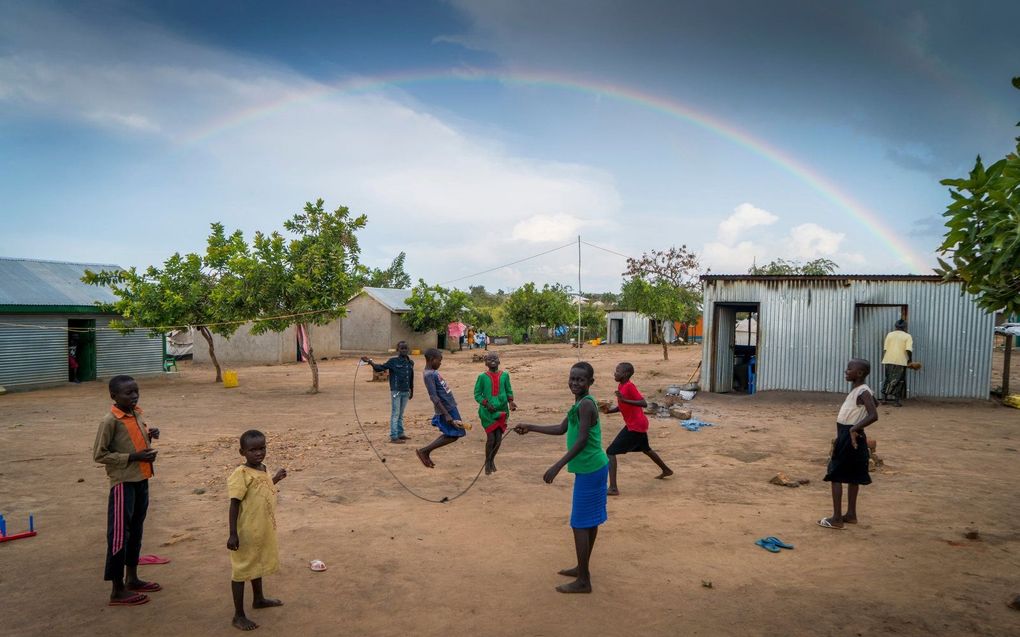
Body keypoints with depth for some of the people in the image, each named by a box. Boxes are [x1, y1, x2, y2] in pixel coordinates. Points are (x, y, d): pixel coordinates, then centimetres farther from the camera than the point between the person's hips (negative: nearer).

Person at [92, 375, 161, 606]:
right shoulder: (110, 421, -16)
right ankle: (118, 590, 8)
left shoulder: (137, 414, 7)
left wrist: (150, 436, 0)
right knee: (119, 534, -1)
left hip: (141, 480, 8)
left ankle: (132, 579, 30)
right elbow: (99, 455, -15)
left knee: (136, 531, 17)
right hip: (123, 483, -8)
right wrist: (133, 457, -19)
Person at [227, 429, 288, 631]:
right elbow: (234, 504, -21)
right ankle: (239, 616, 15)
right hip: (246, 532, -8)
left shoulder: (263, 469, 3)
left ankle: (258, 599, 45)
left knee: (258, 564, 25)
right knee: (241, 570, 4)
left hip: (263, 530, 8)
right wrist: (233, 534, -22)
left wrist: (275, 479, 18)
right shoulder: (241, 474, -21)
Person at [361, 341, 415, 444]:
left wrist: (411, 390, 20)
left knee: (401, 414, 16)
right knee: (395, 414, -3)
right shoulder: (393, 361, -7)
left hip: (406, 392, 5)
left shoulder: (410, 363, 7)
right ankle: (393, 437, 0)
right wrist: (370, 362, -24)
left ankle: (400, 433, 25)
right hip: (396, 391, -5)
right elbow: (380, 367, -11)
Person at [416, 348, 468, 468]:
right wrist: (446, 415, -28)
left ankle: (426, 453, 18)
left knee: (449, 435, 15)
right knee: (453, 436, -5)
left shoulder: (433, 372, 12)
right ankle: (423, 451, 1)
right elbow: (434, 397, -25)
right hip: (447, 409, -10)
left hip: (450, 407, 10)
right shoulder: (428, 375, -19)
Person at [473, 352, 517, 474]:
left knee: (499, 438, 4)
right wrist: (486, 404, -16)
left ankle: (492, 460, 28)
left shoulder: (504, 375, 6)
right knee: (491, 438, -5)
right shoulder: (482, 377, -2)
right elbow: (477, 394, -1)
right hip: (487, 412, -3)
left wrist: (510, 402, -7)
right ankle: (487, 462, 16)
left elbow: (509, 391, 11)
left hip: (501, 410, 3)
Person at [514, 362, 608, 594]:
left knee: (580, 523, -3)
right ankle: (582, 568, 31)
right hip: (595, 467, 10)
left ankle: (583, 581, 5)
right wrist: (529, 427, 22)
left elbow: (582, 439, -26)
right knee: (590, 520, 18)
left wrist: (557, 466, -29)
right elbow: (561, 429, 21)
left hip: (588, 470, -10)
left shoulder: (585, 404, -19)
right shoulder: (580, 403, 12)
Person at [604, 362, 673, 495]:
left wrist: (625, 400, -37)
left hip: (635, 427, -10)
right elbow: (621, 406, 16)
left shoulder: (629, 386, -20)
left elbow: (644, 403, -27)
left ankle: (613, 488, -16)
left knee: (610, 452, -12)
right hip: (639, 424, 10)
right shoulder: (621, 386, 7)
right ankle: (666, 470, 54)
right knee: (645, 449, 33)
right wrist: (609, 410, -2)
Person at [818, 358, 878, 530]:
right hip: (846, 437, 10)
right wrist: (839, 438, 22)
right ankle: (851, 514, 25)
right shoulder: (855, 391, 12)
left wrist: (854, 429, -32)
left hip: (851, 438, -10)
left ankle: (837, 518, -2)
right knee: (852, 476, 16)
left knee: (835, 476, -5)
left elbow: (874, 415, -29)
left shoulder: (863, 392, -18)